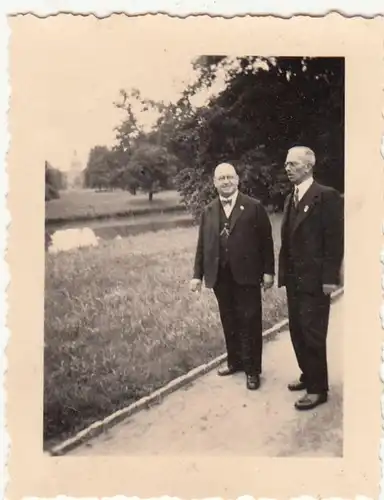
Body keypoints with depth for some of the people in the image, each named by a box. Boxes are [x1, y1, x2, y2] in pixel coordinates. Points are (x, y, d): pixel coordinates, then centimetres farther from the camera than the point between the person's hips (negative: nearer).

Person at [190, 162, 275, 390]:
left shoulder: (254, 207, -2)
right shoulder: (209, 211, 9)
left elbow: (266, 240, -3)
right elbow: (202, 244, 9)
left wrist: (268, 271, -7)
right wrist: (198, 274, 5)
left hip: (246, 275, -4)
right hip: (220, 276, 4)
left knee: (250, 322, 2)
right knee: (229, 321, 13)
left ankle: (252, 369, 13)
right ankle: (235, 361, 28)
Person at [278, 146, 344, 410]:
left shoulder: (327, 196, -11)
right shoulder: (291, 198, 14)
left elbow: (336, 239, -14)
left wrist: (329, 277, -17)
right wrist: (284, 273, 11)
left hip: (315, 280, -8)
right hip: (294, 279, 8)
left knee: (313, 334, -2)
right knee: (298, 332, 13)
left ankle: (318, 388, 11)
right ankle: (308, 376, 29)